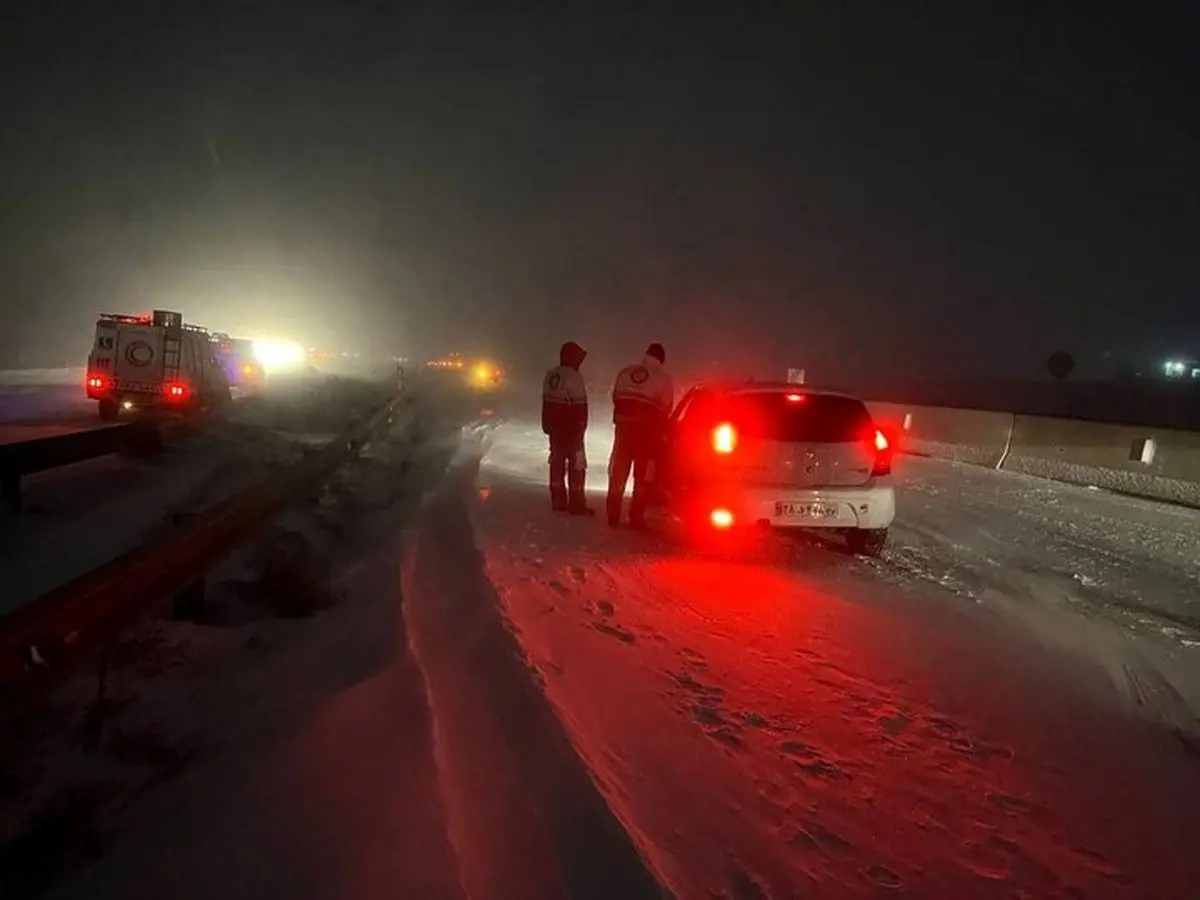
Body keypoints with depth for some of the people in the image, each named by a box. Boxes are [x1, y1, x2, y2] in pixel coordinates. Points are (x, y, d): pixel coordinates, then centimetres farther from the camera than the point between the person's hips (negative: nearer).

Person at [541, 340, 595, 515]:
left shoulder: (551, 375, 8)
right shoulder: (573, 377, -19)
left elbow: (546, 402, 13)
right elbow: (579, 406, -19)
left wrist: (547, 425, 19)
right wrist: (581, 427, -10)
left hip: (554, 426, 8)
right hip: (571, 427, -8)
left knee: (557, 461, 14)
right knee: (576, 464, -2)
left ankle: (558, 501, 20)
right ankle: (576, 504, -2)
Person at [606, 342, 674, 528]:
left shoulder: (625, 372, 10)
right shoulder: (663, 379, -3)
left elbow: (616, 399, 9)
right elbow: (665, 410, -3)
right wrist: (661, 432, 12)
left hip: (624, 426, 4)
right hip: (648, 430, -4)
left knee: (618, 471, 11)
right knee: (643, 475, 5)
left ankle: (613, 515, 13)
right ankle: (636, 517, 5)